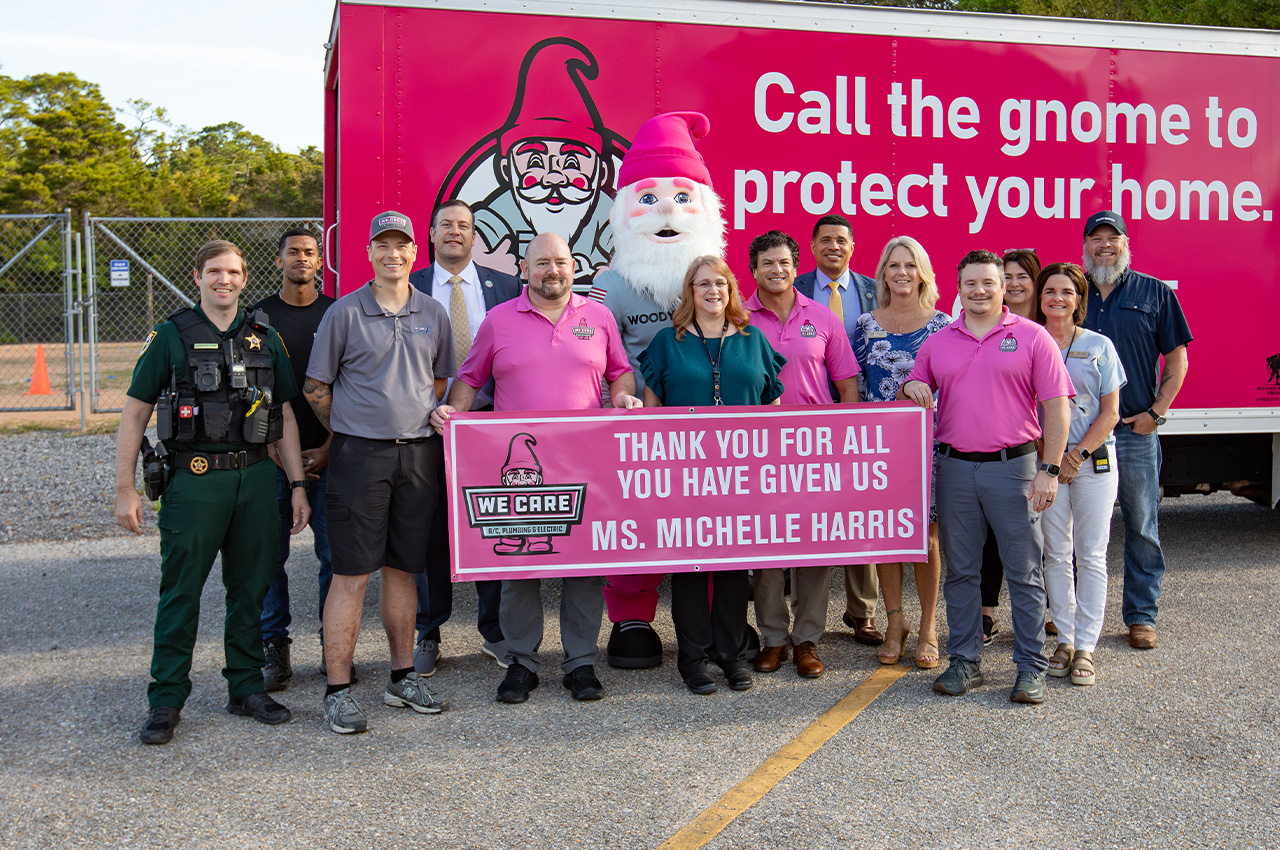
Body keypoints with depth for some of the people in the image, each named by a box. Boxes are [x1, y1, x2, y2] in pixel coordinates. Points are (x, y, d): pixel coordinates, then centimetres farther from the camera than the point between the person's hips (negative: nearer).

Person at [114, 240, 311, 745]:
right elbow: (134, 414, 1)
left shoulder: (265, 338, 10)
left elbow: (285, 416, 13)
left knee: (250, 589, 10)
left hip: (256, 477, 3)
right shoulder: (171, 337, 0)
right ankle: (166, 700, 11)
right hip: (194, 479, -3)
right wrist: (125, 489, -5)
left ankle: (247, 688, 22)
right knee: (180, 592, 1)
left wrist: (297, 485, 8)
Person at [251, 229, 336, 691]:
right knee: (270, 554, 2)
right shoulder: (259, 316, 7)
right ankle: (274, 649, 12)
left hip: (327, 454, 0)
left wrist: (330, 446, -5)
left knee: (334, 553, 1)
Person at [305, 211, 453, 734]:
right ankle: (338, 690, 3)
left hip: (419, 453, 4)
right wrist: (352, 429, 9)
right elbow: (316, 388, 4)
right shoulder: (345, 312, -1)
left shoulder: (433, 315, 11)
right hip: (360, 455, -4)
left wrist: (421, 418, 12)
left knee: (402, 568, 12)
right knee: (352, 573, -3)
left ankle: (402, 678, 22)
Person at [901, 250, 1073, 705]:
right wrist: (910, 387, -5)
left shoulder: (1032, 337, 0)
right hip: (954, 467, 4)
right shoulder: (938, 342, 11)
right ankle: (964, 661, 19)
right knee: (960, 571, 9)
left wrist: (1050, 469, -10)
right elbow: (915, 391, 20)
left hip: (1013, 466, -3)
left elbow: (1055, 406, -3)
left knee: (1024, 572, 1)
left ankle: (1031, 667, 9)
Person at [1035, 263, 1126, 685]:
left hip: (1095, 460, -1)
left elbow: (1110, 412, 2)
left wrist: (1079, 453, -10)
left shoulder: (1099, 346, 5)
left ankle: (1086, 646, 3)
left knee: (1091, 555, -1)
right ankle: (1064, 640, 13)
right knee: (1056, 553, 4)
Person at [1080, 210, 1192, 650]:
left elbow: (1177, 358, 5)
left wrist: (1156, 411, -4)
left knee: (1142, 526, 3)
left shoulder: (1155, 293, 5)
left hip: (1136, 431, -1)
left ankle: (1141, 615, 13)